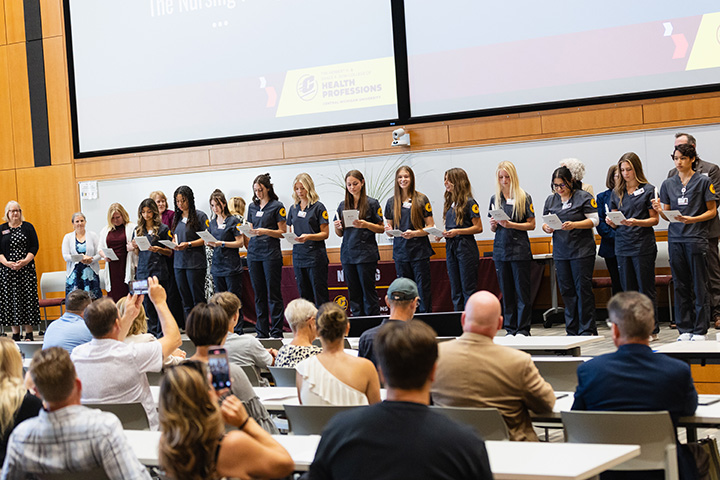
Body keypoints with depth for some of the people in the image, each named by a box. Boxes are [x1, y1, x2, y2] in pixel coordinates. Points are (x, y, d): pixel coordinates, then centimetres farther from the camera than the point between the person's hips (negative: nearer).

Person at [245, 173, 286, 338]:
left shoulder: (277, 206, -1)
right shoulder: (252, 207, 15)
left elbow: (283, 233, -4)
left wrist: (266, 231, -17)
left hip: (271, 253, -5)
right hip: (254, 253, 5)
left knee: (273, 294, -5)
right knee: (259, 294, 7)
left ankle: (276, 332, -2)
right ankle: (262, 332, 12)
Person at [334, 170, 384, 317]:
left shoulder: (372, 203, 0)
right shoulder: (343, 205, 14)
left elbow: (381, 229, -1)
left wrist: (366, 225, -17)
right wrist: (337, 227, -4)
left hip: (366, 254, -5)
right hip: (348, 254, 5)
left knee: (368, 290, -5)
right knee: (354, 293, 6)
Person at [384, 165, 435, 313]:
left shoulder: (421, 200, 0)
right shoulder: (392, 202, 10)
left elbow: (430, 227, -1)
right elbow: (389, 232, 15)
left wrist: (414, 233, -17)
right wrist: (388, 230, -8)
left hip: (420, 251, -3)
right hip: (400, 251, 3)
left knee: (423, 289, -5)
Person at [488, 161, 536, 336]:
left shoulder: (524, 198, -1)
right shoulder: (495, 199, 12)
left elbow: (531, 224, -4)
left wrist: (511, 225, -16)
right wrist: (493, 224, -5)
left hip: (519, 249, -4)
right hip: (500, 248, 4)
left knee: (522, 290, -3)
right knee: (506, 291, 6)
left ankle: (523, 329, 1)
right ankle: (510, 328, 12)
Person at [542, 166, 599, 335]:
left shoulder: (584, 197, -3)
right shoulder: (551, 200, 13)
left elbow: (594, 220, -7)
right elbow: (545, 222, 16)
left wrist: (574, 225, -20)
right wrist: (547, 228, -8)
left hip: (582, 250, -5)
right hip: (560, 251, 5)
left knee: (583, 288, -5)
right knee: (566, 290, 6)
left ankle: (587, 329, 0)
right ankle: (572, 330, 13)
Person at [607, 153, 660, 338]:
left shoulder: (648, 190, -1)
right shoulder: (617, 192, 13)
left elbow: (655, 219, -3)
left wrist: (636, 222, -19)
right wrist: (611, 222, -8)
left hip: (643, 245, -5)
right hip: (622, 246, 5)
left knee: (646, 289, -2)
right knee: (628, 290, 6)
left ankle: (652, 329, 5)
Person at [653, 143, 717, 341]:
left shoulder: (703, 181, 0)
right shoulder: (668, 184, 11)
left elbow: (712, 211, 0)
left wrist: (692, 219, -16)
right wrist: (660, 210, -8)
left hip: (696, 237, -4)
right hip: (675, 238, 4)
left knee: (699, 286, -2)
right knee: (680, 286, 6)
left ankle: (700, 330, 4)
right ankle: (685, 329, 13)